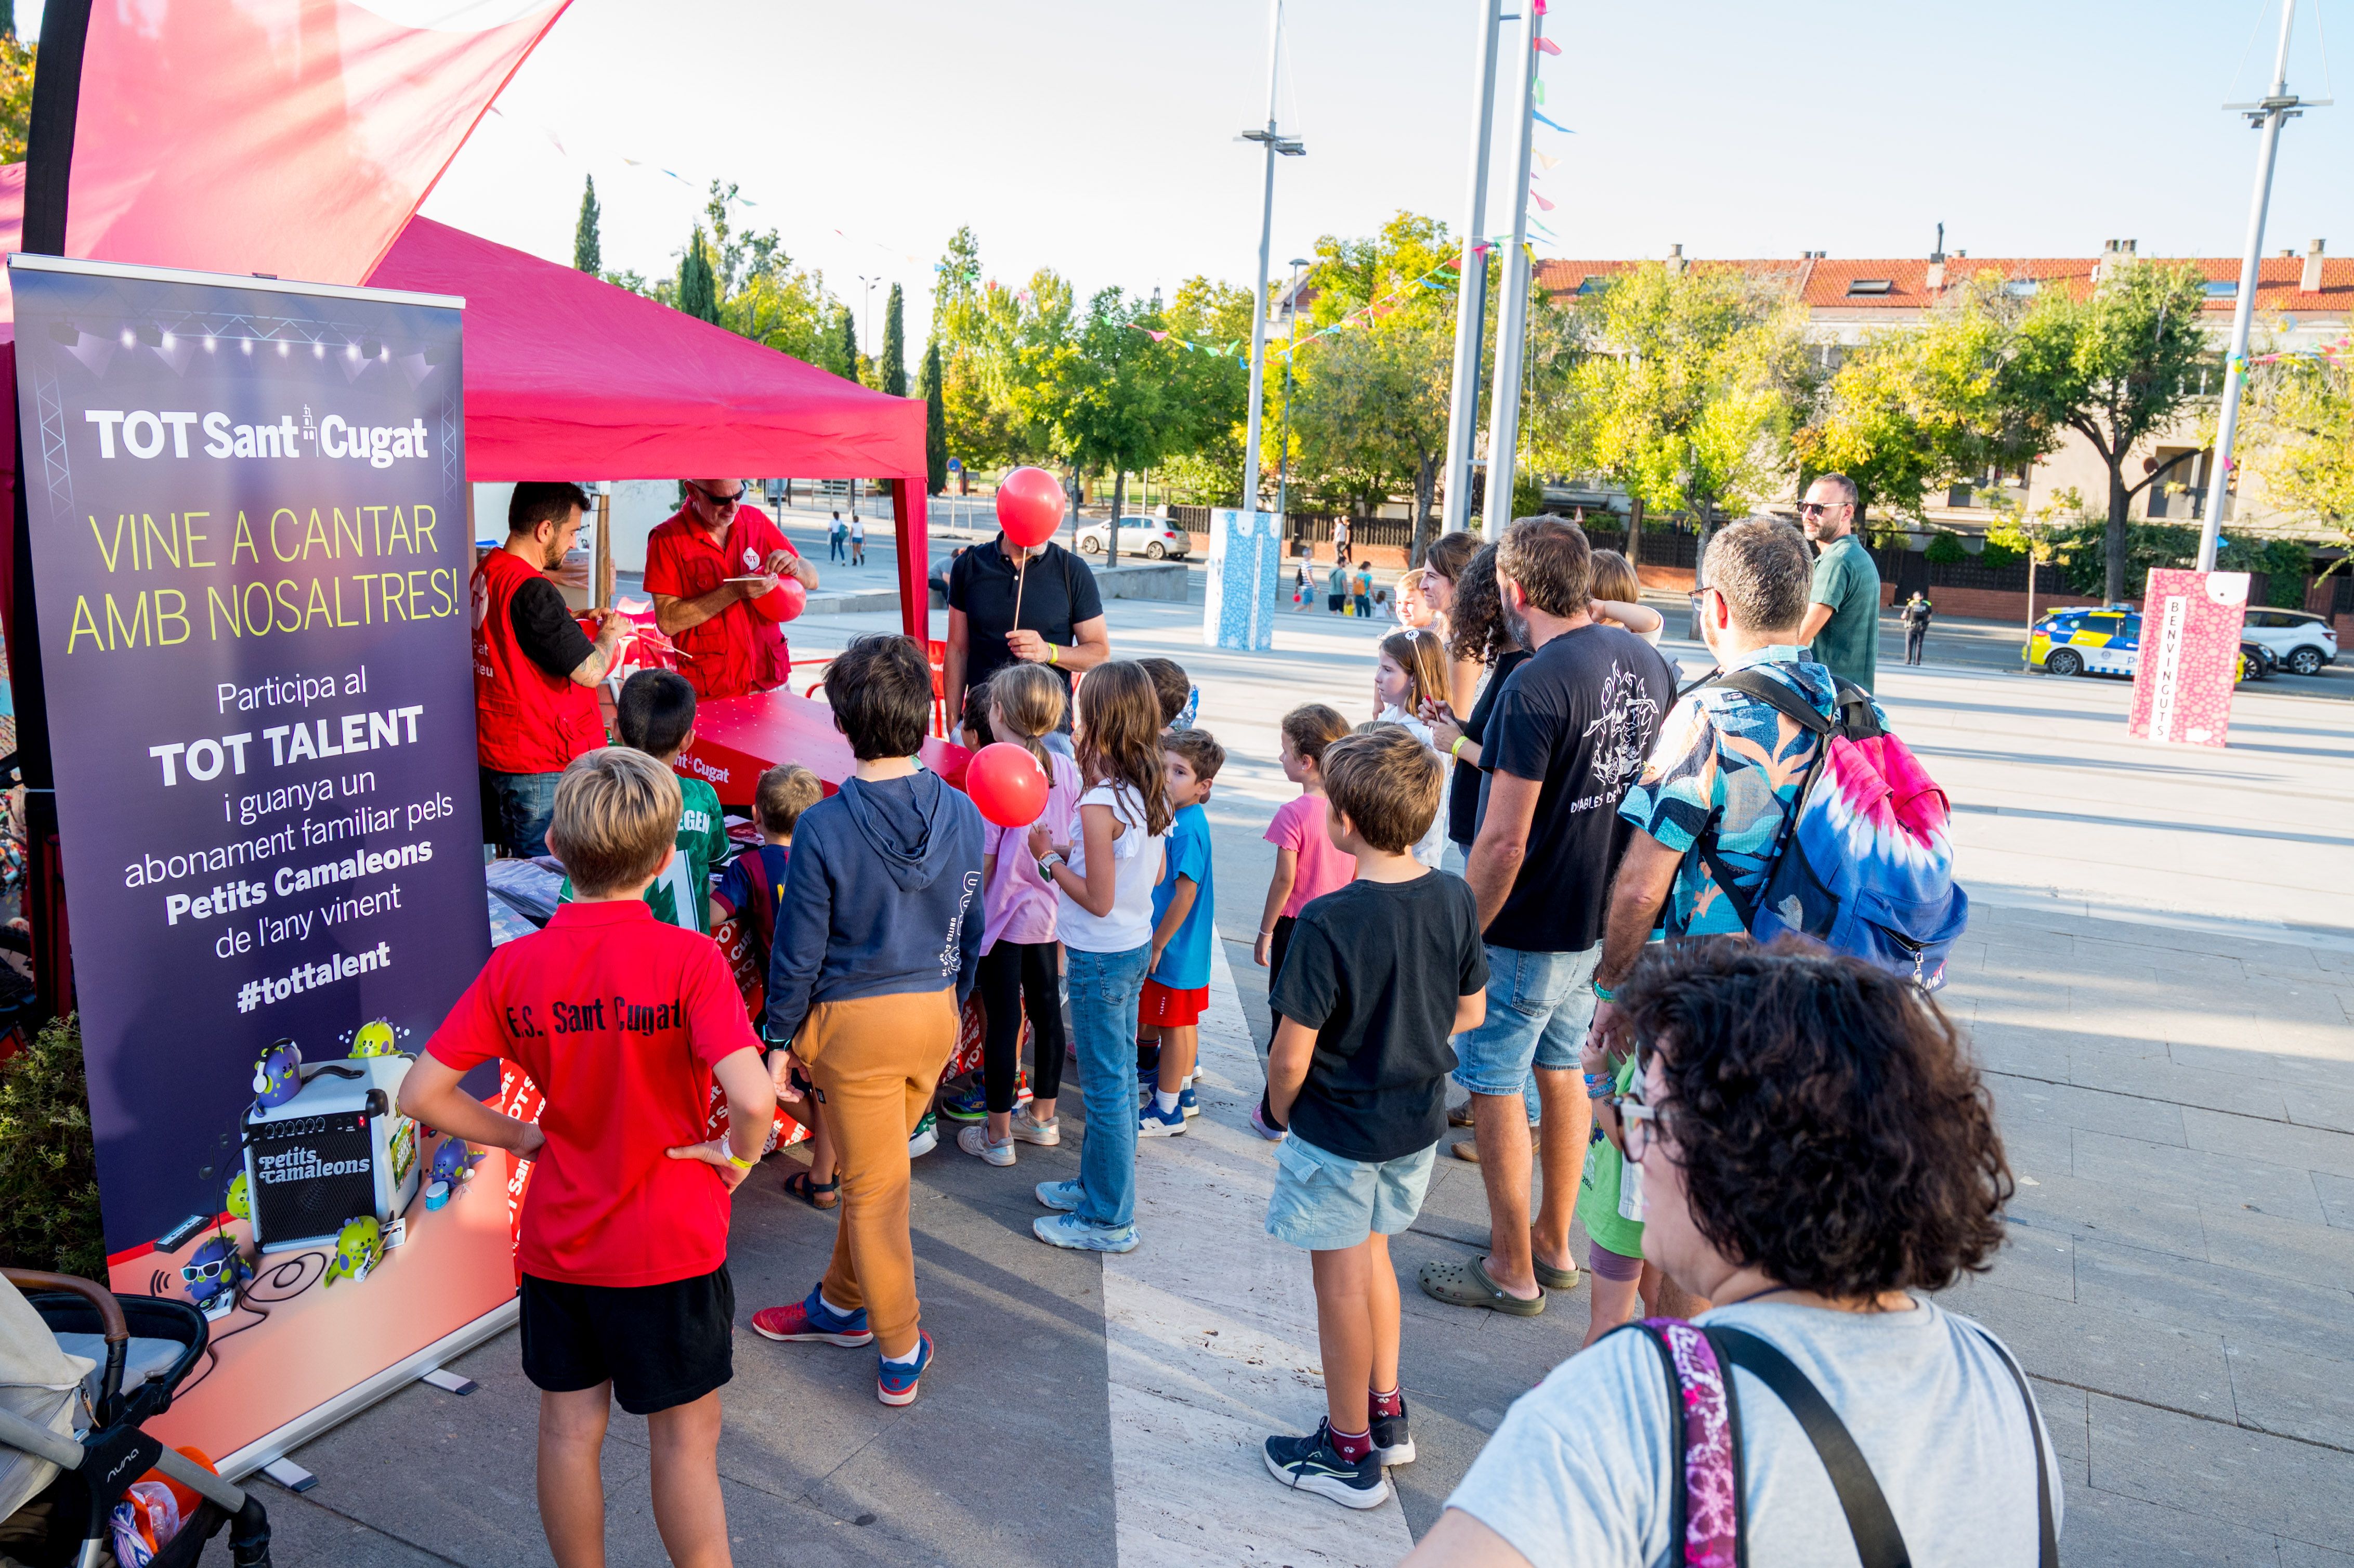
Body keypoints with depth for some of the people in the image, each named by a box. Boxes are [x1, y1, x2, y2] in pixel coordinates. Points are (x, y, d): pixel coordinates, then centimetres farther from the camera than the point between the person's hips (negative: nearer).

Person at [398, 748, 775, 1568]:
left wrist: (520, 1136, 5)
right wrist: (736, 1154, -11)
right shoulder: (688, 959, -20)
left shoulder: (514, 966, -8)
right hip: (673, 1241, -3)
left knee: (570, 1431, 19)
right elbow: (754, 1100, -31)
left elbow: (420, 1093, -5)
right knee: (685, 1439, 12)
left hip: (557, 1242, 4)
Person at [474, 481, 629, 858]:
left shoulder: (486, 572, 8)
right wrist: (610, 631, -4)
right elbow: (590, 671, -23)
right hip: (539, 770, -10)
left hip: (493, 753, 10)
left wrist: (584, 621, 17)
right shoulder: (531, 591, -23)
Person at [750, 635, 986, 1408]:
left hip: (854, 1021, -5)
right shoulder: (963, 814, -6)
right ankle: (843, 1304, 41)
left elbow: (798, 953, -12)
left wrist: (779, 1038, 1)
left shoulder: (823, 828, -19)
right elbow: (972, 934, 5)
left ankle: (900, 1352, 21)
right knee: (875, 1172, 22)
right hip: (934, 1011, 5)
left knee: (873, 1185, 10)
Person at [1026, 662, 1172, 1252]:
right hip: (1138, 946, 9)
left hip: (1101, 959, -9)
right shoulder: (1151, 794, 0)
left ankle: (1108, 1219, 16)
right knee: (1118, 1076, 21)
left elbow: (1099, 900, -22)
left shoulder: (1099, 806, -25)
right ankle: (1098, 1183, 38)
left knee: (1105, 1088, 4)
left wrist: (1051, 860, -10)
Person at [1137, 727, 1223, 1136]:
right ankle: (1182, 1092, 35)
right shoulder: (1183, 819, 5)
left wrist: (1157, 945, -18)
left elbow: (1185, 895, -25)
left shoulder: (1187, 830, -24)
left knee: (1173, 1027, 4)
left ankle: (1166, 1111, 16)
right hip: (1190, 946, 9)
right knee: (1184, 1023, 20)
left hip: (1173, 948, -9)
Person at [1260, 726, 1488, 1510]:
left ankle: (1349, 1452, 29)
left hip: (1340, 1129, -6)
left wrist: (1283, 1112, -3)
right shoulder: (1455, 900, -9)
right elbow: (1471, 1011, 4)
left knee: (1342, 1282, 12)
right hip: (1419, 1121, 6)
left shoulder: (1329, 923, -28)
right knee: (1371, 1254, 26)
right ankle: (1387, 1414, 40)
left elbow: (1290, 1058, -23)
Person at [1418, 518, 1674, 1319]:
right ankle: (1554, 1244, 35)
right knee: (1560, 1068, 21)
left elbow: (1504, 842, -25)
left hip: (1529, 931, -8)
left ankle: (1511, 1270, 20)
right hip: (1603, 919, 8)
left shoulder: (1535, 687, -24)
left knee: (1494, 1086, 7)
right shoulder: (1645, 661, 1)